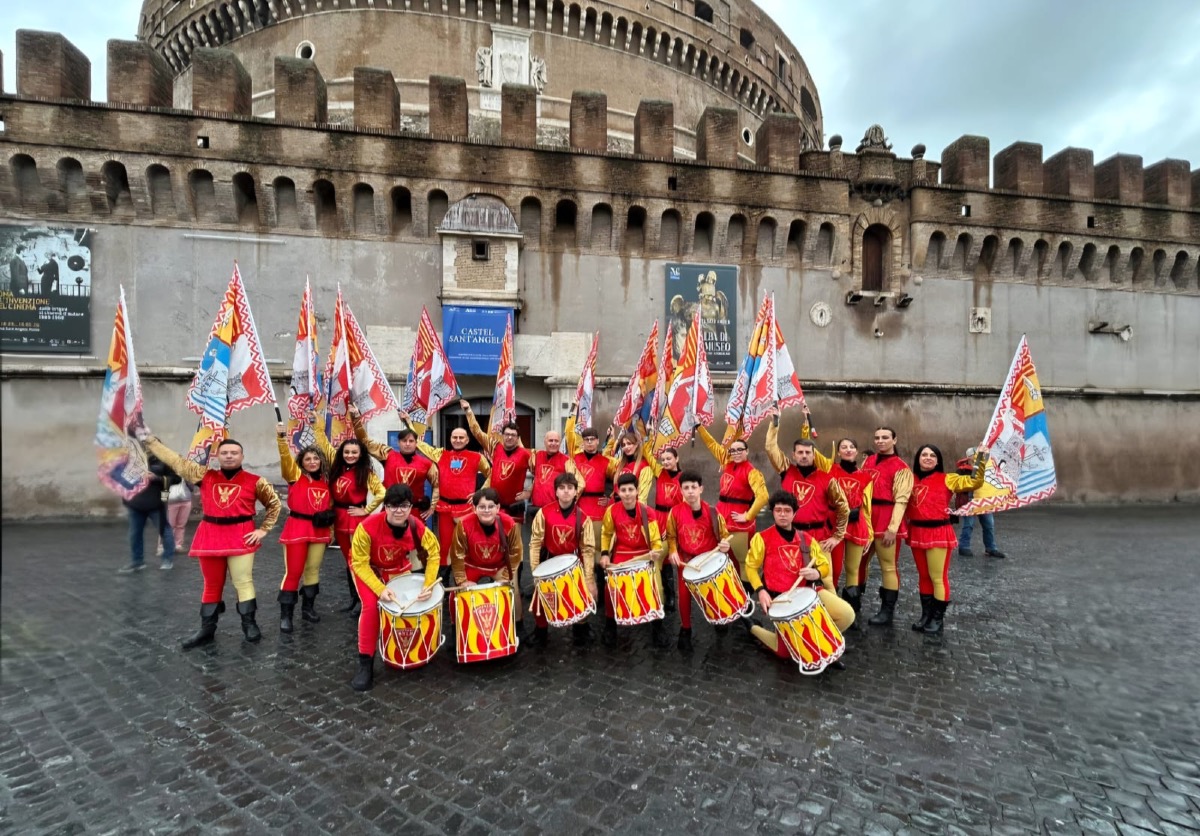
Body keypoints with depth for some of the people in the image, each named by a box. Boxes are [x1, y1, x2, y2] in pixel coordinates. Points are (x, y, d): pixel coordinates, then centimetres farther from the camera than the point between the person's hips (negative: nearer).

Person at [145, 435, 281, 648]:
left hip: (240, 536, -3)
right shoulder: (204, 475, 6)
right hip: (210, 536, 3)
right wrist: (151, 440, 14)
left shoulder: (255, 481, -1)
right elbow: (175, 460, 12)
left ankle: (249, 624, 8)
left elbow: (274, 504, 8)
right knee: (212, 584, 11)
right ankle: (207, 629, 21)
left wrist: (264, 529, 2)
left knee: (243, 581, -2)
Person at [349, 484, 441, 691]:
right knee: (371, 606, -23)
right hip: (367, 568, -3)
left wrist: (428, 585, -23)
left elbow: (433, 553, -12)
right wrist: (380, 589, -37)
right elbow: (360, 563, -27)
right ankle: (365, 663, -8)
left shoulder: (417, 527, -27)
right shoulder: (368, 527, -36)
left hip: (398, 568, 3)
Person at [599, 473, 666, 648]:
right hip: (620, 555, 1)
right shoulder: (612, 511, -7)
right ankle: (610, 626, 13)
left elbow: (656, 538, -8)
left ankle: (657, 627, 14)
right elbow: (606, 533, 9)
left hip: (644, 555, -1)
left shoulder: (647, 512, -12)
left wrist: (656, 552, -29)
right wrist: (604, 553, -1)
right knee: (611, 588, -13)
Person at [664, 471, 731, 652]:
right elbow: (671, 536, 7)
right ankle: (685, 630, 16)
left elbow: (724, 534, 3)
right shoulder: (675, 512, -7)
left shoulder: (712, 512, -8)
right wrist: (673, 552, -10)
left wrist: (725, 545, -18)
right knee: (684, 594, -7)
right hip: (685, 560, 0)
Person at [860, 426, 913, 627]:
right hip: (865, 517, 6)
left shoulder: (901, 468, -5)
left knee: (888, 566, 1)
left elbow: (901, 500, -11)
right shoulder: (868, 461, 13)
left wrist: (892, 528, -18)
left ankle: (887, 610, 10)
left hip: (886, 519, -6)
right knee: (859, 561, 15)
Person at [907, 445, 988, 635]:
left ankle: (938, 618, 15)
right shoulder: (912, 479, 6)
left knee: (938, 577, 2)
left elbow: (974, 482, -12)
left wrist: (980, 459, -18)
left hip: (938, 533, -4)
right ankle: (926, 614, 26)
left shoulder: (946, 479, -3)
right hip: (916, 532, 4)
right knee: (923, 576, 14)